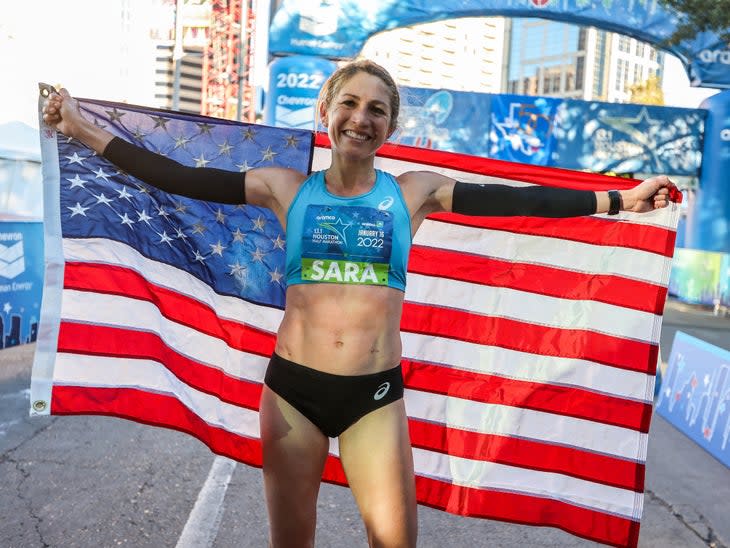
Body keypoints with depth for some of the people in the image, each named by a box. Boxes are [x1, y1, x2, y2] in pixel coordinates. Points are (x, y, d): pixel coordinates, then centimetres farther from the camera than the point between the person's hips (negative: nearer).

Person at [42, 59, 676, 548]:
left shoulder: (414, 191, 2)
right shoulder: (286, 188, 1)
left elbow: (517, 199, 0)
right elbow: (180, 178, 1)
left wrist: (616, 199, 0)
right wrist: (86, 129, 1)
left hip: (376, 393, 0)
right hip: (292, 387, 1)